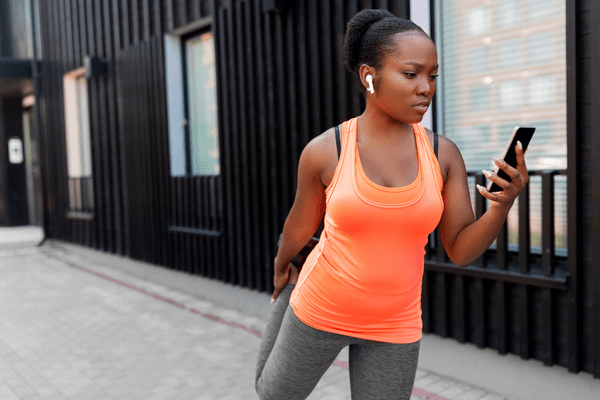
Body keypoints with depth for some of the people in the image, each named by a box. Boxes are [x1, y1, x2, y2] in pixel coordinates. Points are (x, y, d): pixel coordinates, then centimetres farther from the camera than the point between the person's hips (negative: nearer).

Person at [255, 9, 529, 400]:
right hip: (322, 307, 0)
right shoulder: (324, 151, -16)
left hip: (394, 324, 1)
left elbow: (462, 250, -9)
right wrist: (281, 265, 20)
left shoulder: (443, 154, -10)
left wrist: (503, 204, -28)